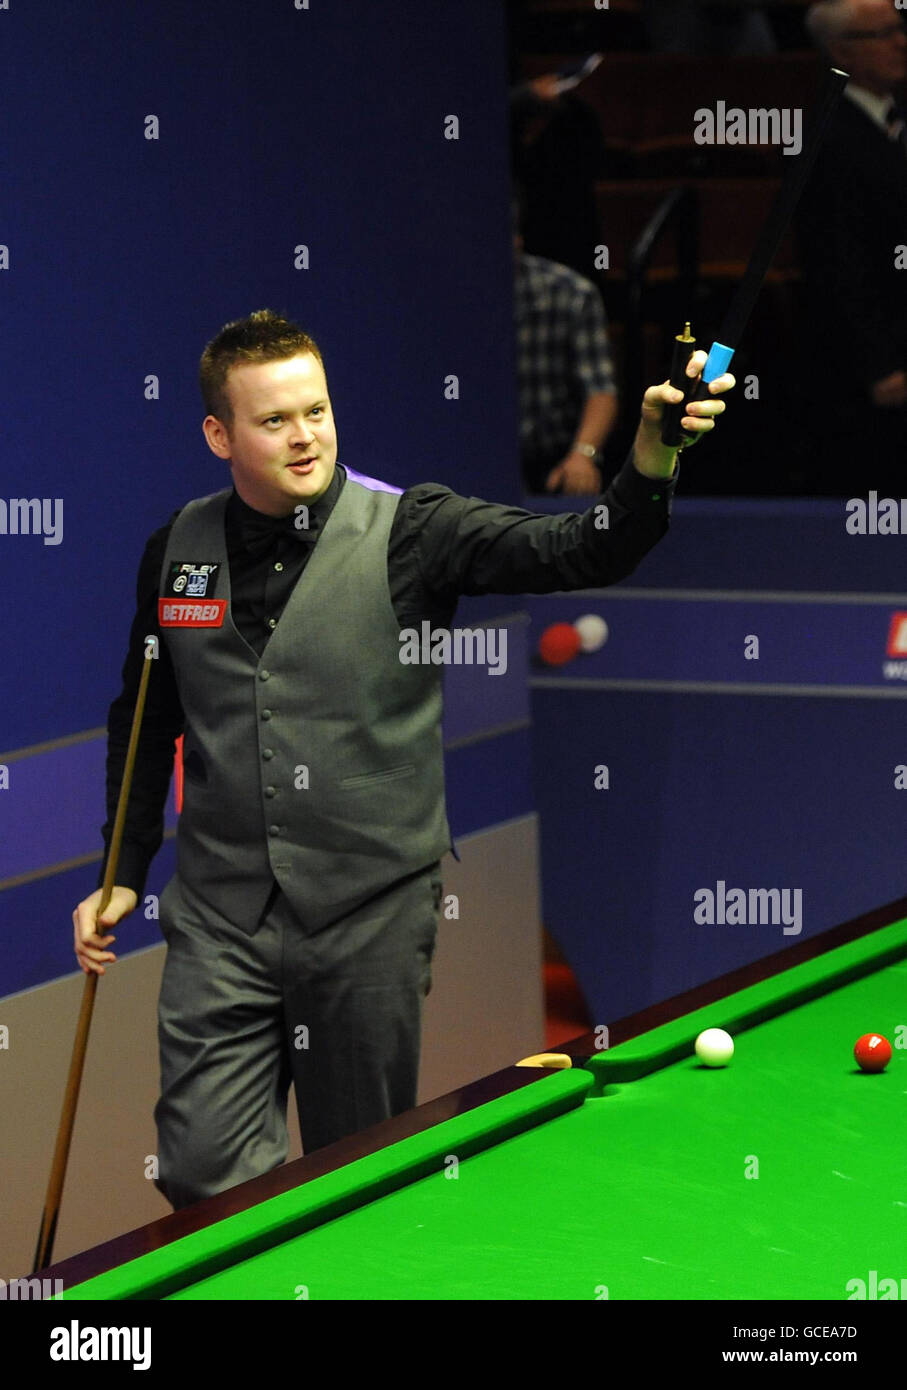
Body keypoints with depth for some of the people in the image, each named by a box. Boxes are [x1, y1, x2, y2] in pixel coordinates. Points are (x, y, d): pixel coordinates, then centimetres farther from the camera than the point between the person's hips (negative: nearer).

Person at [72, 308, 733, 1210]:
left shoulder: (407, 532, -7)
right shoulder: (178, 550, 5)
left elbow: (574, 552, -20)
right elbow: (146, 720, 18)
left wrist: (651, 459, -38)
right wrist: (123, 873, 13)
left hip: (372, 919, -2)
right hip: (221, 919, 2)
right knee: (201, 1175, -3)